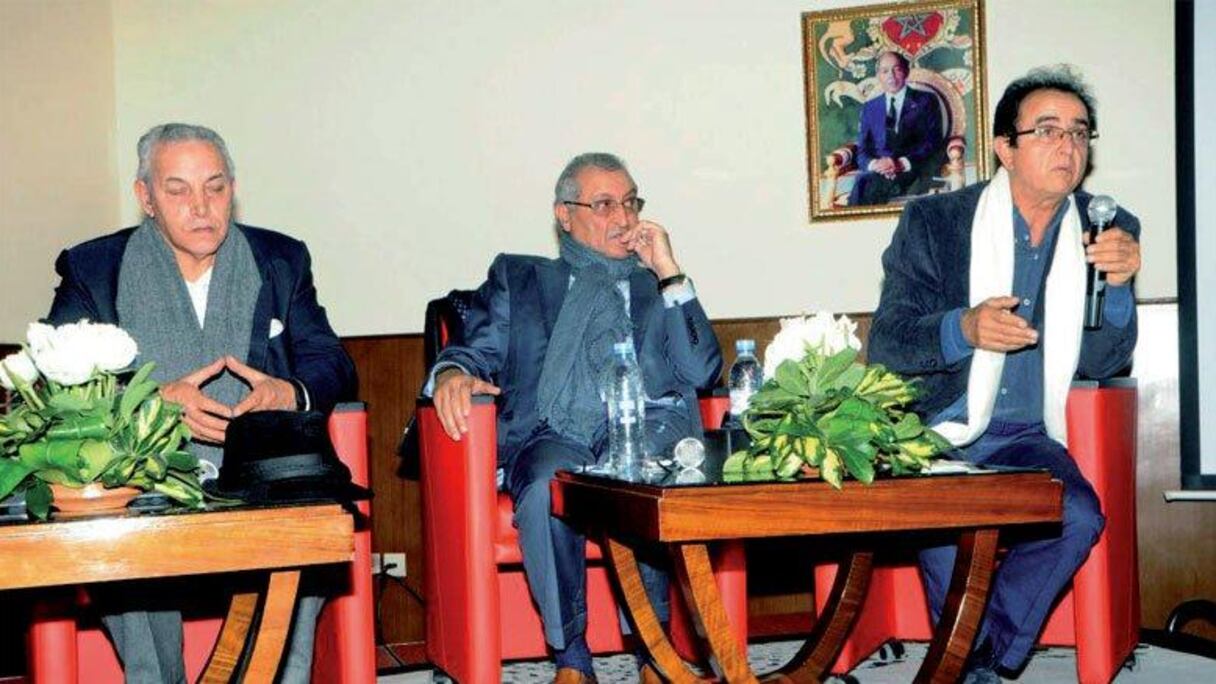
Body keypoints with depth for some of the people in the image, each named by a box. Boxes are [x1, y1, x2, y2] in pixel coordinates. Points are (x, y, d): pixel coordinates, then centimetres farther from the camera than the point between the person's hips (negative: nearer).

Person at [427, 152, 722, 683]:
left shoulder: (657, 285, 24)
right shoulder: (519, 278, 25)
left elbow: (702, 372, 8)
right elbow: (480, 350, 14)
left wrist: (669, 273, 6)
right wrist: (452, 373, -11)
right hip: (553, 436, 0)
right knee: (547, 488, -35)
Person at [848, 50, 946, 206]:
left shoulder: (925, 101, 13)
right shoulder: (869, 108, 23)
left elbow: (933, 143, 2)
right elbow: (862, 152, 15)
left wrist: (902, 163, -15)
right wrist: (874, 164, -11)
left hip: (912, 172, -3)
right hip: (878, 172, 3)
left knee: (868, 183, -36)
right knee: (863, 183, -36)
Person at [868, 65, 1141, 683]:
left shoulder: (1111, 231, 7)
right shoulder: (932, 222, -1)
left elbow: (1101, 364, 4)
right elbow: (884, 344, -6)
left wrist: (1117, 285, -15)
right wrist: (964, 328, -25)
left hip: (1025, 437, 3)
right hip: (932, 433, -2)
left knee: (1079, 515, -27)